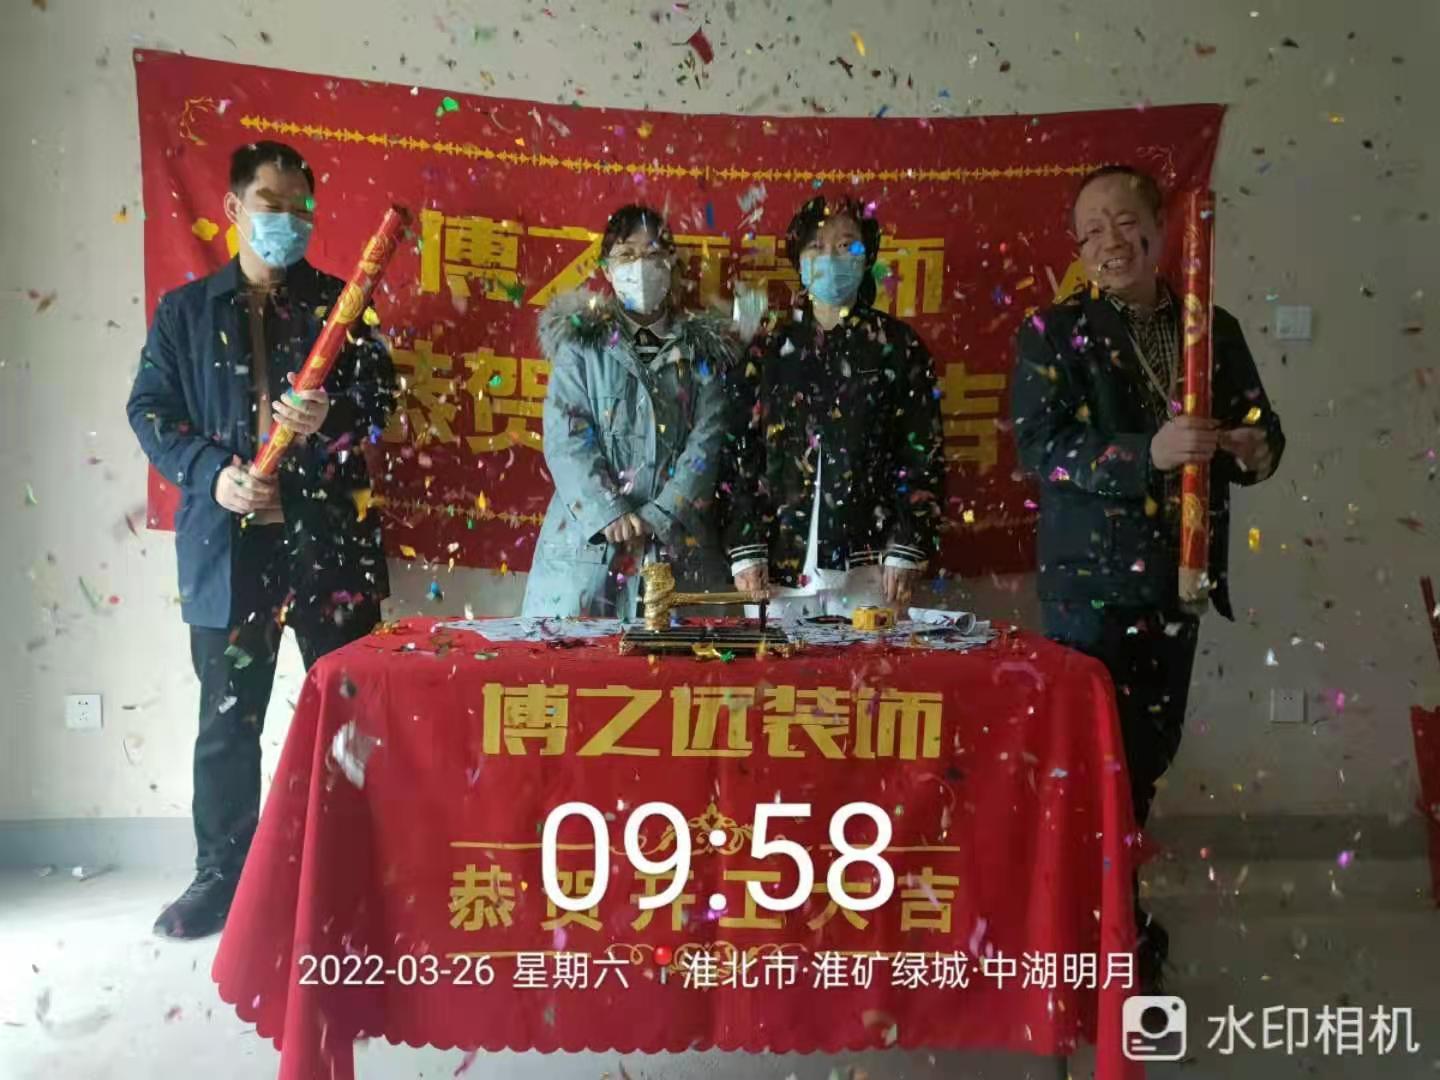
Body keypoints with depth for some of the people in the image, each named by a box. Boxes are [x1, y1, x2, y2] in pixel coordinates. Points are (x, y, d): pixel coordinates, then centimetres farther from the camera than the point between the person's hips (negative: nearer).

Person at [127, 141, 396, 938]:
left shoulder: (338, 301, 10)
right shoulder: (184, 309, 11)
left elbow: (383, 395, 4)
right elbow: (148, 408, 5)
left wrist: (333, 417, -17)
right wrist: (210, 475, -12)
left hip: (330, 535, 0)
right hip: (227, 540, 0)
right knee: (227, 717, 7)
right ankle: (222, 875, 22)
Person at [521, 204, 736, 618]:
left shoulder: (703, 348, 11)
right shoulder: (580, 341, 7)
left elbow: (709, 440, 0)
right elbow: (565, 438, -2)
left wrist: (658, 516, -12)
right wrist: (609, 513, -15)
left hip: (677, 544, 1)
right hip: (588, 541, -1)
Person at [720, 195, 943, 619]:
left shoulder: (898, 345, 6)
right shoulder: (769, 346, 8)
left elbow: (922, 454, 2)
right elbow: (740, 451, 6)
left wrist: (907, 551, -7)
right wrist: (745, 550, -2)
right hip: (778, 565, 1)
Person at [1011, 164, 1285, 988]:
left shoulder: (1215, 329, 8)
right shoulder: (1054, 333, -5)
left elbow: (1259, 425, 11)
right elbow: (1040, 448, -16)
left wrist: (1259, 449, -13)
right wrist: (1149, 453, -28)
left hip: (1181, 576, 5)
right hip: (1093, 579, -4)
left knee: (1154, 749, 15)